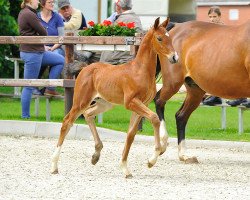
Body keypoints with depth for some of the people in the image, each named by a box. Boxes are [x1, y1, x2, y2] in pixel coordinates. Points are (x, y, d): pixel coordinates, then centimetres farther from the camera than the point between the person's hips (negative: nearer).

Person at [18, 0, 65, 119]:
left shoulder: (23, 13, 13)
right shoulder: (29, 14, -19)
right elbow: (43, 33, -14)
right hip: (32, 53, -10)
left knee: (60, 61, 16)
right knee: (29, 86, -4)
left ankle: (50, 89, 13)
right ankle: (25, 116, 2)